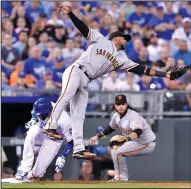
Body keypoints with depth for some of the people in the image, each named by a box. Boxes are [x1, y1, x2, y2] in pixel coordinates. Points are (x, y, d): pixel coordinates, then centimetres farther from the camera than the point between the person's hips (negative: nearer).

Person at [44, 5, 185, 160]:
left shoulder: (122, 58, 21)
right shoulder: (101, 40, 8)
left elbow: (141, 69, 15)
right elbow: (83, 28, -1)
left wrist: (165, 74, 8)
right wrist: (70, 13, -15)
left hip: (85, 83, 6)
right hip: (75, 71, -6)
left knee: (79, 115, 0)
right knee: (67, 95, -30)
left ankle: (79, 149, -8)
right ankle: (51, 126, -37)